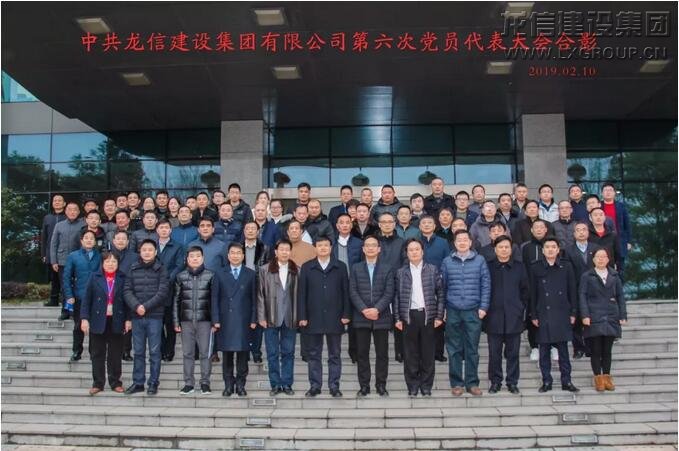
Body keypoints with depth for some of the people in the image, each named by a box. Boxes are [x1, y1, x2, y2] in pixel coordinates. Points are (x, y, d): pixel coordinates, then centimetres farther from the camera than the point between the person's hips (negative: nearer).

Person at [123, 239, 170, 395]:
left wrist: (146, 306, -14)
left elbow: (163, 292, -8)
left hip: (154, 316, -3)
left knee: (154, 351, 2)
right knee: (138, 351, 9)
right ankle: (138, 382, 18)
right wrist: (136, 306, -14)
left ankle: (153, 383, 11)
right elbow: (127, 290, 2)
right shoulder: (133, 269, 8)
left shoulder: (161, 269, 1)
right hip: (136, 316, 3)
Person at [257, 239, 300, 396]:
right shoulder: (265, 270, 1)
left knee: (288, 352, 7)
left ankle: (287, 384, 16)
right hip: (271, 318, -1)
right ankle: (275, 384, 16)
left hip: (290, 318, 1)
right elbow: (260, 294, 0)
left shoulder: (296, 271, 3)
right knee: (272, 353, 6)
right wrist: (261, 317, -5)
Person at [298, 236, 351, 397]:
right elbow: (302, 293, 2)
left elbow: (346, 292, 4)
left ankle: (334, 386, 14)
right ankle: (315, 386, 15)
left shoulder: (340, 267, 6)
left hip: (334, 318, 0)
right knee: (313, 354, 6)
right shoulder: (307, 267, 5)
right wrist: (302, 316, -4)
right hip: (313, 318, 0)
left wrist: (346, 314, -3)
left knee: (334, 354, 6)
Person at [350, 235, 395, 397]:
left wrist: (377, 309, -15)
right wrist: (364, 310, -13)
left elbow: (389, 293, -2)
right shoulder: (356, 268, 9)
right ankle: (364, 386, 11)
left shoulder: (387, 269, 6)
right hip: (361, 317, 1)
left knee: (382, 353, 4)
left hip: (381, 317, 0)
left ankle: (381, 385, 13)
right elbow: (353, 292, 0)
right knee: (362, 353, 4)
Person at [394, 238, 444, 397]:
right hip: (409, 316, 0)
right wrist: (397, 318, 0)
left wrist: (439, 316, -2)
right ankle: (413, 386, 13)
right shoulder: (401, 272, 7)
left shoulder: (433, 270, 5)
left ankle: (426, 386, 14)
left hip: (428, 315, 0)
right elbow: (396, 296, 6)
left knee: (428, 353, 4)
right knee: (410, 354, 3)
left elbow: (440, 293, 4)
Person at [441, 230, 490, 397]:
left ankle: (472, 383, 13)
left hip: (473, 311, 0)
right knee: (454, 349, 5)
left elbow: (485, 285, 4)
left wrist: (483, 307, -3)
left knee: (472, 349, 4)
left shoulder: (480, 260, 3)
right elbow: (442, 286, 8)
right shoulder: (447, 262, 5)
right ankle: (456, 383, 13)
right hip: (453, 312, 1)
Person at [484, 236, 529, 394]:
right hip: (494, 317, -1)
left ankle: (512, 382, 16)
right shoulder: (488, 267, 2)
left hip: (514, 317, 1)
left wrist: (521, 308, 4)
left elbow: (525, 291, 11)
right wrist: (485, 310, -1)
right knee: (494, 353, 3)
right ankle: (495, 382, 15)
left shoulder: (519, 267, 8)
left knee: (513, 352, 5)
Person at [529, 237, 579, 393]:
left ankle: (566, 381, 11)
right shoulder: (535, 267, 2)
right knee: (544, 350, 4)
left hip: (562, 314, 0)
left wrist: (573, 313, 3)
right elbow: (532, 293, 3)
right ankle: (546, 382, 12)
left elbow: (572, 291, 7)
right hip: (543, 314, 0)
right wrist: (533, 315, 0)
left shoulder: (566, 266, 4)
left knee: (563, 349, 4)